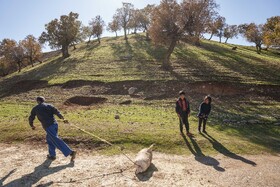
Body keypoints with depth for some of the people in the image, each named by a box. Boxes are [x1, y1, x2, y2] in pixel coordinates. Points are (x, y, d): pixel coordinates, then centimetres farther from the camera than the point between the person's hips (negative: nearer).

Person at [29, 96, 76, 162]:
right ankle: (52, 155, 30)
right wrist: (63, 119, -13)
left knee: (57, 141, -5)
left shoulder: (35, 108, 12)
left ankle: (71, 152, -13)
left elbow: (31, 118, 23)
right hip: (55, 124, 5)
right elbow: (56, 112, -2)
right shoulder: (49, 105, 15)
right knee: (50, 139, 25)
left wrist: (32, 126, 42)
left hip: (48, 127, -5)